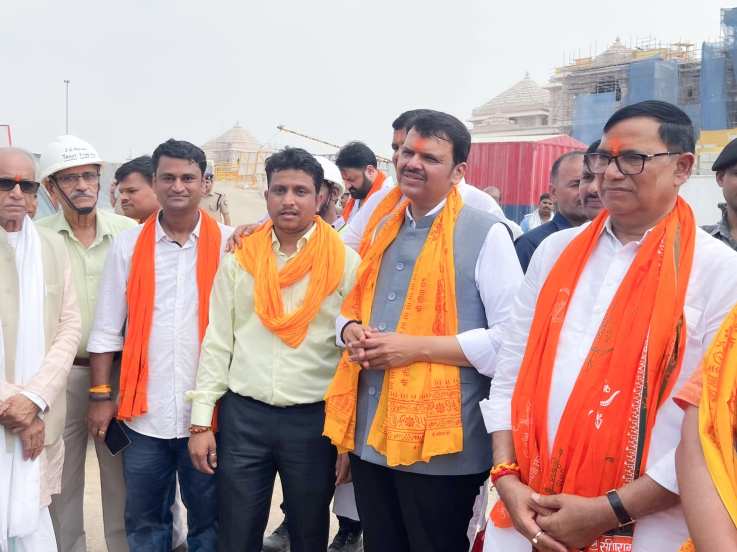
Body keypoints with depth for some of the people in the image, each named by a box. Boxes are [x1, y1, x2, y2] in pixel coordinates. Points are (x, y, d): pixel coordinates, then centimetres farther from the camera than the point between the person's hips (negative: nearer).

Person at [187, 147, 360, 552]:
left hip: (315, 419, -1)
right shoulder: (239, 260, 4)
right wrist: (201, 421, 2)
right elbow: (217, 344, 5)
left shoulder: (345, 263, -3)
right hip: (242, 417, 2)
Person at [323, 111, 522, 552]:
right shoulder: (382, 227, 12)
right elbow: (352, 305, 22)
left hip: (442, 444, -6)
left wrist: (417, 347, -18)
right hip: (369, 434, 7)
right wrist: (351, 331, -2)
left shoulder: (485, 233, -9)